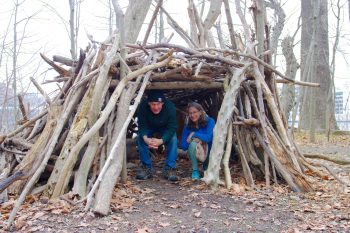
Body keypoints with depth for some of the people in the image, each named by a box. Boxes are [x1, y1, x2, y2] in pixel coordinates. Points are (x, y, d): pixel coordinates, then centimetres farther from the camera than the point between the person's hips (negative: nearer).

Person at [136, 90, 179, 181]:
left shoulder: (170, 107, -37)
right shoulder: (143, 106, -34)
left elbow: (172, 127, -35)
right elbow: (142, 125, -29)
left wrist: (161, 140, -52)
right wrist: (146, 138, -51)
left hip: (165, 128, -1)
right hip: (149, 127, 1)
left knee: (173, 139, -26)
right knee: (140, 138, -24)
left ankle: (169, 168, -13)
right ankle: (147, 167, -8)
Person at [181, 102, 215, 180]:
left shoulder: (209, 121, -14)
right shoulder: (187, 126, -8)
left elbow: (208, 138, -27)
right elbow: (183, 146, -11)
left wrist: (194, 134, -18)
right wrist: (194, 139, -27)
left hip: (208, 151, 1)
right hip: (195, 153, -1)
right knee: (193, 143, -32)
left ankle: (207, 166, 9)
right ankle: (195, 171, -11)